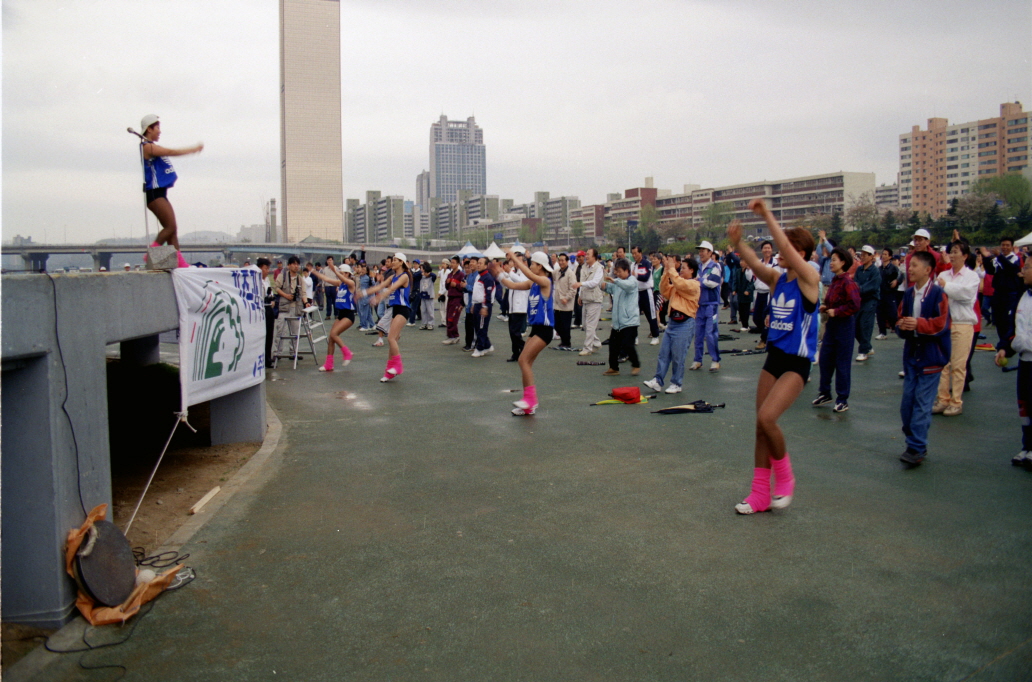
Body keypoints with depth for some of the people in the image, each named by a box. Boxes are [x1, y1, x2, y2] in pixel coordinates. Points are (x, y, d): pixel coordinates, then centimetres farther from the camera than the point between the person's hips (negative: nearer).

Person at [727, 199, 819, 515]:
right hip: (773, 358, 7)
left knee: (767, 417, -22)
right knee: (761, 426, 6)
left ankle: (785, 478, 2)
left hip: (797, 363, -7)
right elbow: (754, 263, -8)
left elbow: (786, 247, -23)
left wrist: (768, 216, -21)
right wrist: (737, 242, -25)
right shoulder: (777, 279, 8)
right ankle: (760, 494, 17)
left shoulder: (809, 278, -10)